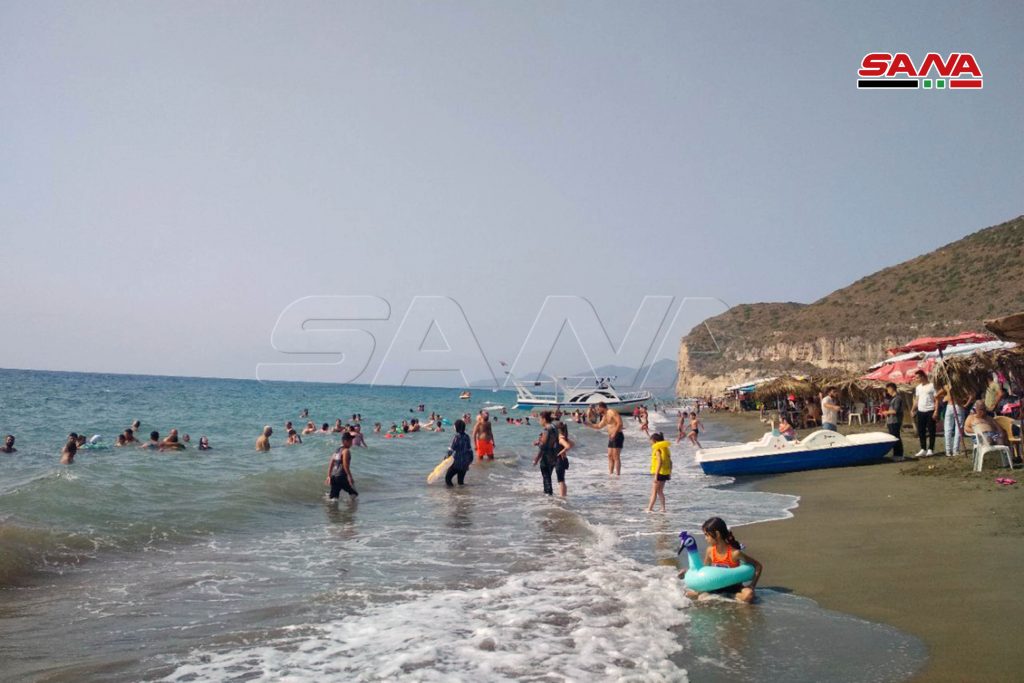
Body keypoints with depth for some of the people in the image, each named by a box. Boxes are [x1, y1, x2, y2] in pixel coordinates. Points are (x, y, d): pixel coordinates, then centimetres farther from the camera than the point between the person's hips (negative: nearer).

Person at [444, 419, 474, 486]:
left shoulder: (456, 437, -14)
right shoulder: (466, 437, 4)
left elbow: (452, 449, -12)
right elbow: (470, 449, 10)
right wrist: (471, 459, 19)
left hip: (457, 462, -6)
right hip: (465, 462, 7)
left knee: (448, 477, 0)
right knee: (461, 480, 15)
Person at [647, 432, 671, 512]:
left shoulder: (657, 449, -14)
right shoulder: (665, 448, 10)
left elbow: (660, 462, -25)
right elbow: (670, 462, 13)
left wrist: (656, 475, -25)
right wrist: (670, 473, 21)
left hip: (659, 473, -8)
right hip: (665, 473, 8)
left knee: (654, 491, -2)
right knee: (660, 491, 18)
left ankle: (650, 508, 0)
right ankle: (663, 508, 17)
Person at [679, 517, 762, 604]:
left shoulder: (734, 553, -23)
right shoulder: (710, 551, -9)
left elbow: (758, 566, -15)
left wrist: (752, 586, -22)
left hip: (733, 586, -4)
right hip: (716, 585, 4)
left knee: (748, 595, -37)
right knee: (690, 594, -14)